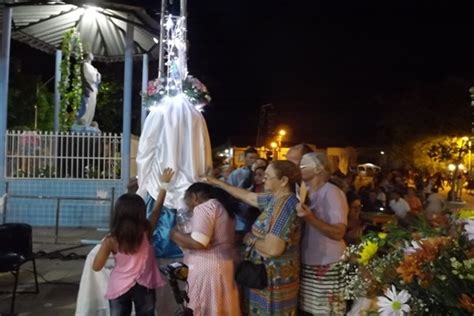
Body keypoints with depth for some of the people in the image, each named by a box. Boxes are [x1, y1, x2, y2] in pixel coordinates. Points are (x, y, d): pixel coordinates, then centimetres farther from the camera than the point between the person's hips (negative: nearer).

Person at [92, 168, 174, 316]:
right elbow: (157, 209, 2)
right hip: (143, 286, 1)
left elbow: (96, 266, -10)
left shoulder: (111, 240, -13)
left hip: (118, 287, 0)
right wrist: (164, 183, 8)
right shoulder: (145, 232, -10)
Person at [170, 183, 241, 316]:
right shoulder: (222, 206, 15)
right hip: (225, 263, 9)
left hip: (208, 267, -9)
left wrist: (176, 234, -8)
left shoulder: (203, 208, -13)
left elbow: (198, 243, -23)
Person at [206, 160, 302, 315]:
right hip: (267, 273, 9)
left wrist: (251, 240, -12)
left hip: (275, 279, -9)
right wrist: (218, 183, 18)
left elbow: (273, 249, -31)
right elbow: (246, 196, 13)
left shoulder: (286, 205, -26)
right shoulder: (276, 198, 3)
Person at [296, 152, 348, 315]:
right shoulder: (306, 192, 8)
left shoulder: (331, 192, -16)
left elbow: (339, 233, -24)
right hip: (307, 263, 7)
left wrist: (310, 217, -33)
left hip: (327, 267, -7)